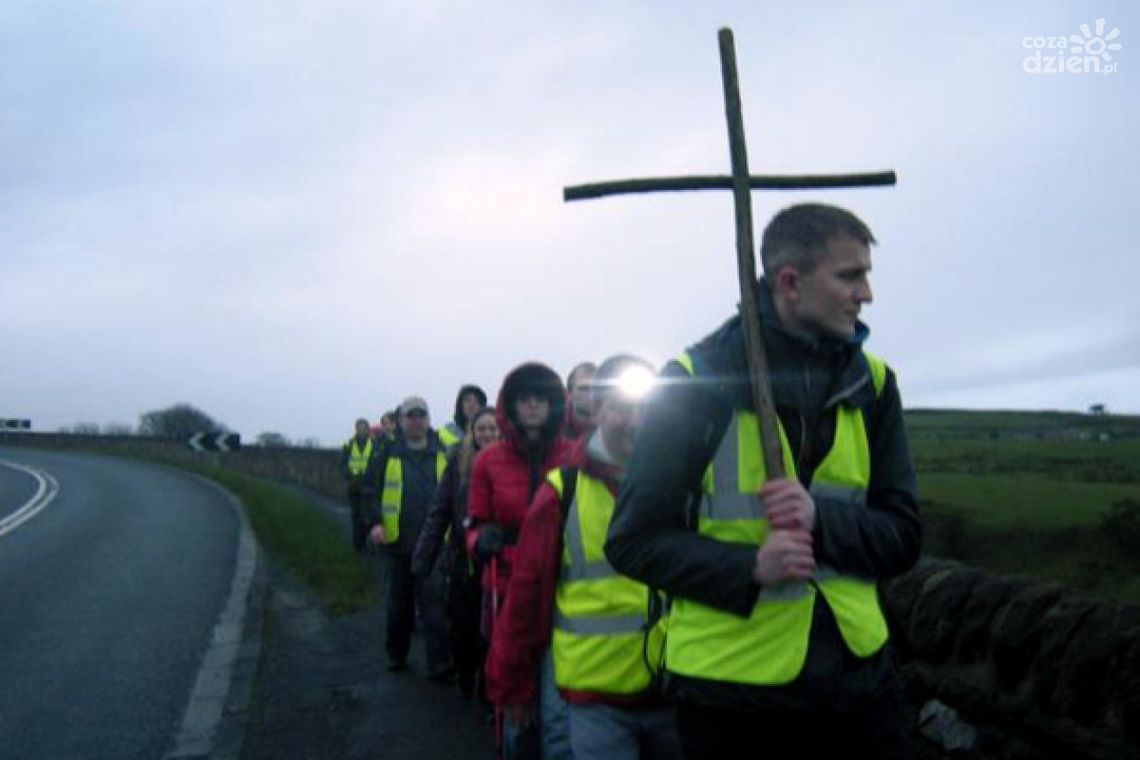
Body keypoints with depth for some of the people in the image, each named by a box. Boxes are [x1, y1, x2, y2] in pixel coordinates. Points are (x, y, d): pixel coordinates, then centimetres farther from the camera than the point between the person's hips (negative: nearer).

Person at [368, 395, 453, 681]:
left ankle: (439, 665, 3)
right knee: (398, 605, 15)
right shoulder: (388, 455, 0)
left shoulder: (443, 453, 1)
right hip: (397, 543, 1)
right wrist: (375, 522, -12)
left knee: (433, 606, -1)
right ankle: (396, 655, 32)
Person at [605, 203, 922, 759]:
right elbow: (632, 540, -8)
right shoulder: (694, 382, -10)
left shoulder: (871, 383, 3)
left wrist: (822, 518, -19)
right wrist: (750, 567, -23)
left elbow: (902, 537, 2)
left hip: (855, 668, 4)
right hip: (726, 676, -3)